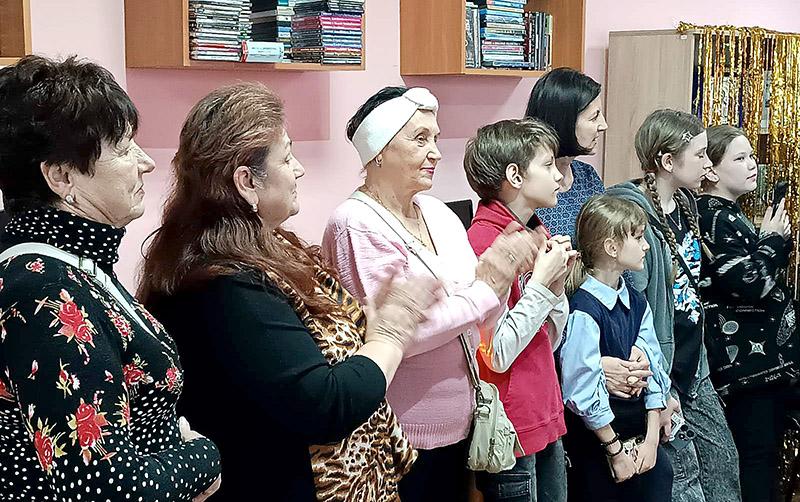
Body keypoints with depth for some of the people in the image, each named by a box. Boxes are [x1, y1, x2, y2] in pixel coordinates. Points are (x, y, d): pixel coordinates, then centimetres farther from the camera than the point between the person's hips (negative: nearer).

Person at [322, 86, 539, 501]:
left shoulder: (437, 212, 5)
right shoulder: (357, 225, -17)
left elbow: (478, 320, 6)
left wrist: (500, 268, -13)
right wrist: (486, 285, -17)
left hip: (458, 423, 7)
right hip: (402, 436, -7)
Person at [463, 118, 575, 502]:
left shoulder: (537, 234, 8)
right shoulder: (484, 243, -18)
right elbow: (495, 356, -22)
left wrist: (557, 282, -2)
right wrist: (540, 280, -19)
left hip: (546, 419, 9)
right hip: (510, 429, -8)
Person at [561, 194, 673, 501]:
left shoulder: (637, 303, 6)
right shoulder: (584, 311, -18)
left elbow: (654, 371, 6)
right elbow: (584, 392, -17)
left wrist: (651, 439, -1)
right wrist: (616, 450, -10)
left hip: (643, 440, 7)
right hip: (597, 447, -6)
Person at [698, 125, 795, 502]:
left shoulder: (731, 215, 14)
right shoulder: (712, 219, -15)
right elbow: (751, 283, -22)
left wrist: (777, 238, 4)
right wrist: (772, 238, -8)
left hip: (766, 355, 10)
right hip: (746, 356, -10)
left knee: (768, 452, 13)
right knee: (756, 456, -5)